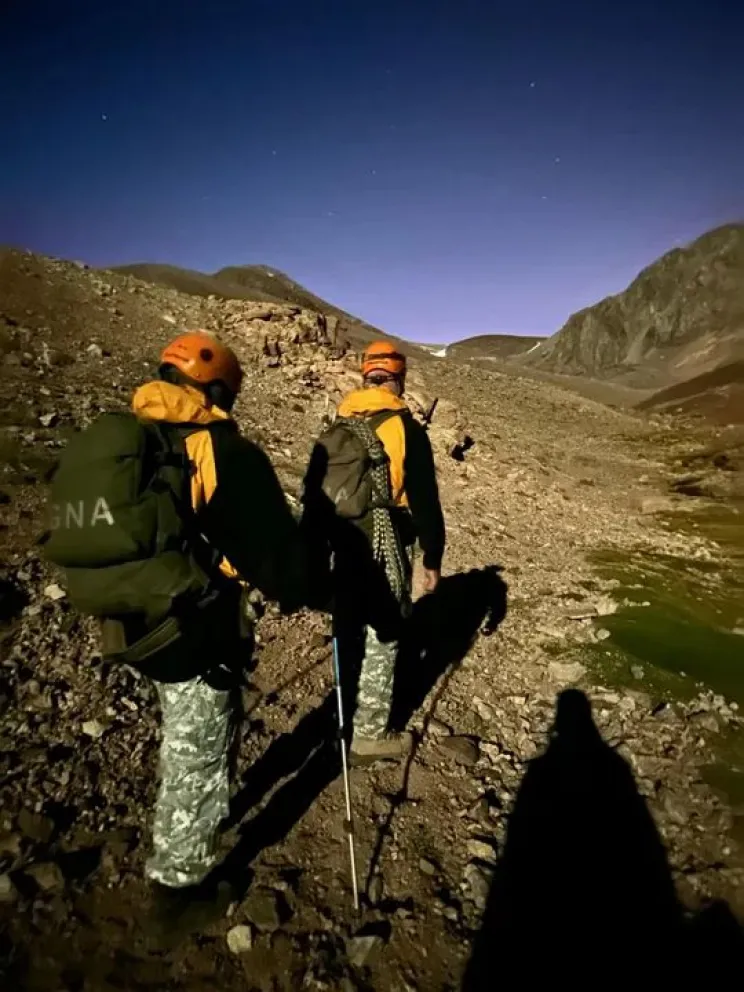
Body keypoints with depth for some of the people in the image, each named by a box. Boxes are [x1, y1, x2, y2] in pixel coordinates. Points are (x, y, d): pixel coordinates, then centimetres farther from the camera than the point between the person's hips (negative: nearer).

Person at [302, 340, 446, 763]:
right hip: (385, 551, -6)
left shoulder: (334, 430, 7)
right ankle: (370, 734, 18)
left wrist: (316, 549, 19)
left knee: (350, 628, 21)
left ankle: (350, 709, 40)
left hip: (343, 546, 6)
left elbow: (313, 494, 11)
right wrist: (433, 557, -1)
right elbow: (424, 501, -10)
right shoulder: (407, 429, -9)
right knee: (382, 638, 6)